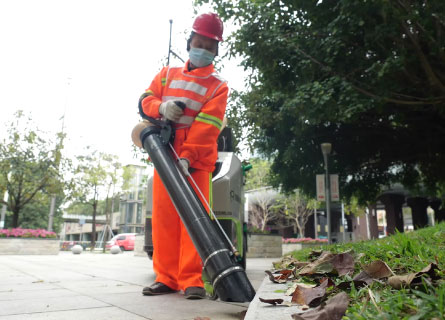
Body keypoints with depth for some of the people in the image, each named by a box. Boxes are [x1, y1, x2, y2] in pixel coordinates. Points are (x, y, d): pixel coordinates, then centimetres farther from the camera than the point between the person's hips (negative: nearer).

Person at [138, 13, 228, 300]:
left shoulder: (218, 86, 1)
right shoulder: (168, 74, 16)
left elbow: (206, 126, -11)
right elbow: (145, 100, 11)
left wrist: (187, 157, -23)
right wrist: (161, 107, -13)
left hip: (196, 161, -3)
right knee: (164, 218, 2)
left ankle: (192, 280, -2)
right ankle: (166, 278, 9)